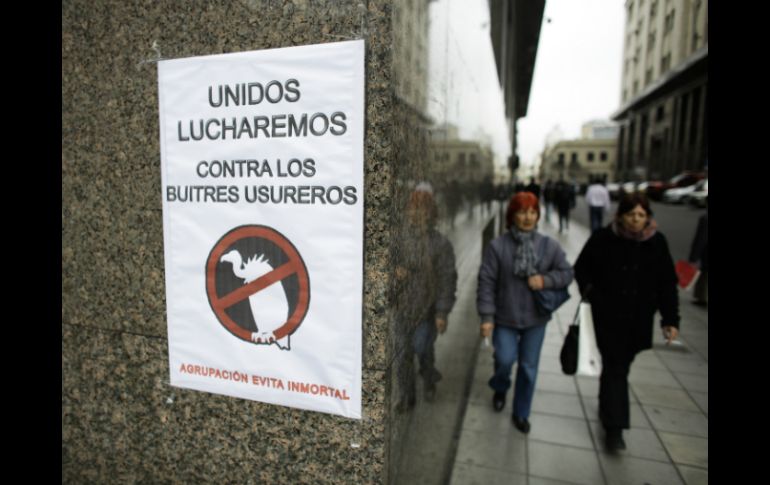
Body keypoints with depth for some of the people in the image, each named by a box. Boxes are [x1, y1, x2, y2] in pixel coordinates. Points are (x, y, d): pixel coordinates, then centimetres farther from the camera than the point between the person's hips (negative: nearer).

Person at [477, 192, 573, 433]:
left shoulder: (549, 246, -5)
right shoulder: (497, 246, -12)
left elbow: (566, 273, 3)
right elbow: (487, 282, -11)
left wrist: (545, 280, -17)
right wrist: (487, 316, -12)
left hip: (536, 318, 2)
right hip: (505, 317, -2)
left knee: (529, 367, 12)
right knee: (505, 359, -3)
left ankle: (521, 413, 35)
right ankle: (500, 389, 35)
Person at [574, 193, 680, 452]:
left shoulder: (657, 242, -3)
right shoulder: (603, 239, -10)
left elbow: (667, 284, 1)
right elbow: (581, 268, 3)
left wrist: (671, 320, -3)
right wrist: (590, 290, -13)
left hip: (639, 319, 3)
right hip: (608, 315, -3)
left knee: (620, 364, 16)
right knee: (615, 367, -3)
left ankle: (607, 405, 42)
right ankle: (614, 427, 5)